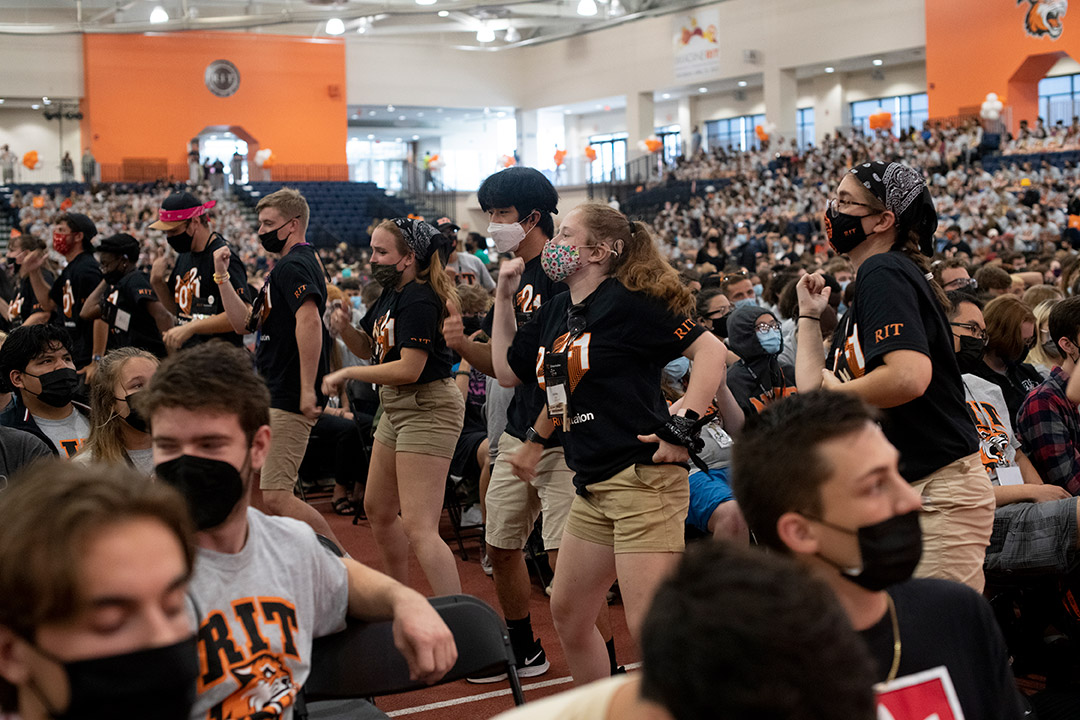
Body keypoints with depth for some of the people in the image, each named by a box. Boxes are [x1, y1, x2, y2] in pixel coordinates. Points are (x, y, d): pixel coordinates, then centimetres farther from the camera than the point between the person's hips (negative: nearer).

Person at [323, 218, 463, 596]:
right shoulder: (391, 295, 10)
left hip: (427, 411, -11)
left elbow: (409, 369, -25)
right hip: (398, 409, 11)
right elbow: (370, 349, 20)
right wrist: (346, 329, -2)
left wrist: (348, 373, -15)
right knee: (378, 509, 22)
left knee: (417, 528, -15)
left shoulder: (419, 302, -20)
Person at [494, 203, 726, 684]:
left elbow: (711, 351, -12)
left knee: (649, 626, -10)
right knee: (567, 612, 16)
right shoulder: (555, 312, 14)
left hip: (644, 480, -9)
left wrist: (682, 428, -18)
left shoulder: (627, 302, -9)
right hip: (593, 486, 9)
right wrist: (503, 297, 18)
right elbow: (507, 370, 22)